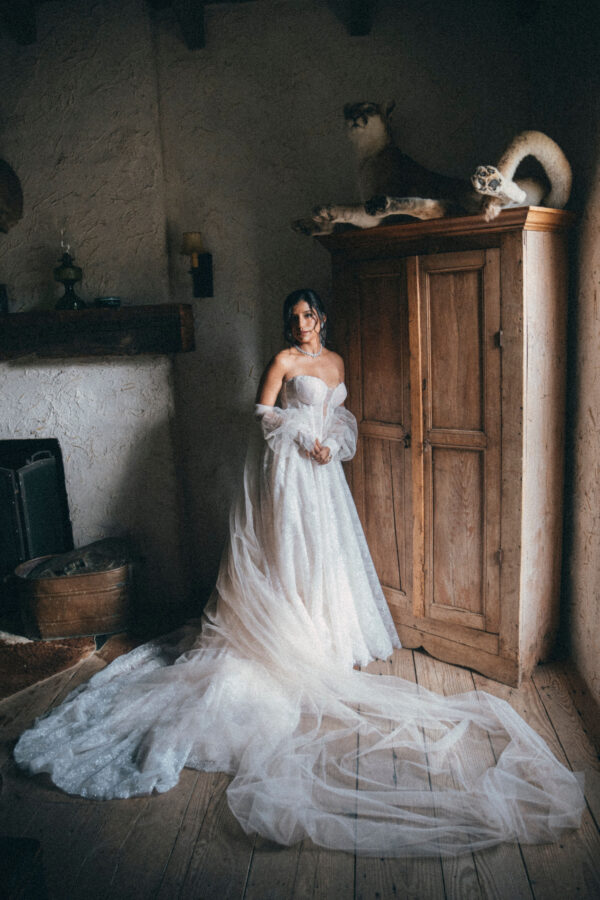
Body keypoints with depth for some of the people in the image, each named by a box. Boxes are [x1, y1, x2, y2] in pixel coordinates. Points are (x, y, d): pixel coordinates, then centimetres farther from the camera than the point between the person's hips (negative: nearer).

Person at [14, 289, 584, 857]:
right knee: (294, 548, -5)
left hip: (323, 467, 7)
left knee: (329, 549, 10)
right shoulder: (283, 360, -5)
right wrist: (306, 441, -13)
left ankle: (330, 635, 23)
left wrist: (331, 445, -2)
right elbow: (264, 412, -8)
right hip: (289, 468, -7)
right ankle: (296, 639, 6)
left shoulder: (335, 361, 15)